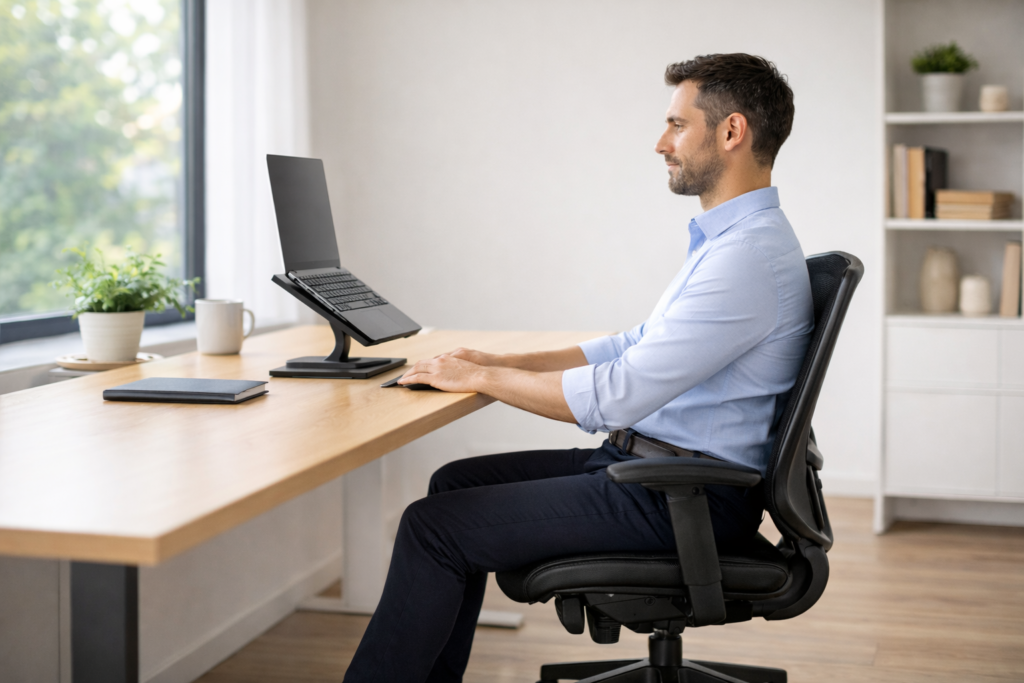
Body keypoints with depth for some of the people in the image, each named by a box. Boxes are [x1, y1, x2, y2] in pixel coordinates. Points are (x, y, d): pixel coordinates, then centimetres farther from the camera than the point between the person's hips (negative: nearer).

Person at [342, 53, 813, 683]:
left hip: (681, 498, -10)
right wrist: (502, 361, 9)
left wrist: (481, 378, -13)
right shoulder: (730, 237, 13)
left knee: (435, 526, -11)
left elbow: (618, 395, -25)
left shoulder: (751, 256, -22)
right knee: (457, 482, 12)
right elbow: (636, 348, 18)